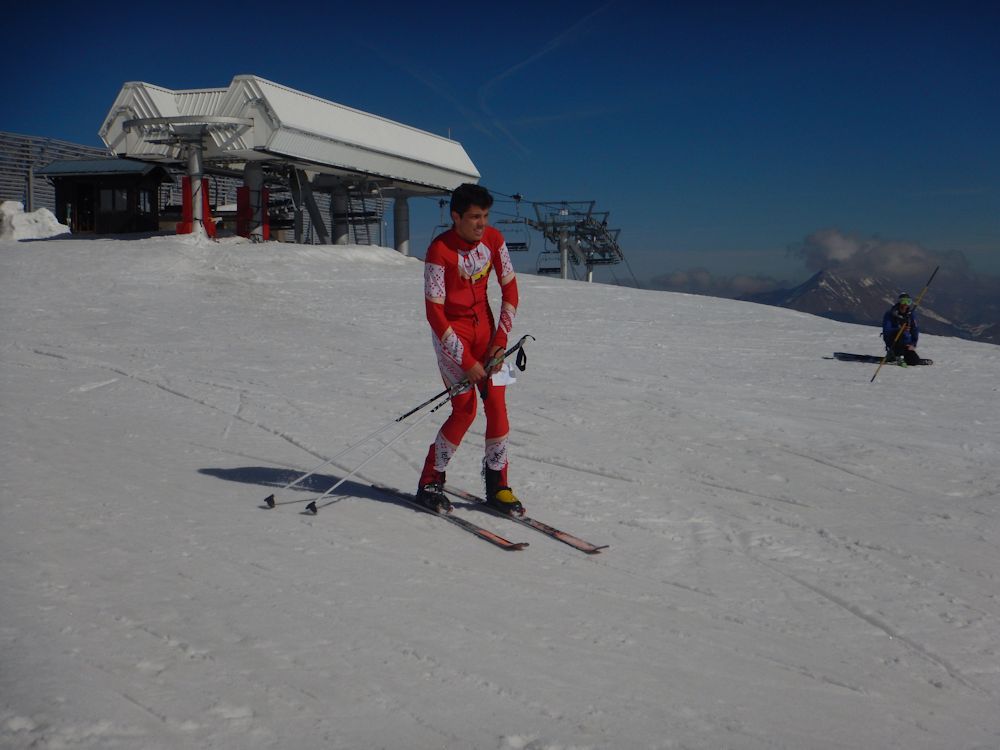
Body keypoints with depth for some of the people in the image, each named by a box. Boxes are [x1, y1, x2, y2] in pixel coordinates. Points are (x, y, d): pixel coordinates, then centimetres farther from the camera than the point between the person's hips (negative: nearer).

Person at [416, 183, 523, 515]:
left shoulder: (493, 239, -6)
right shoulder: (439, 251, -21)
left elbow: (510, 289, 3)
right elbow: (434, 311, -20)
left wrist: (500, 339, -7)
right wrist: (466, 361, -20)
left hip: (484, 324, 5)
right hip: (450, 329, -5)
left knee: (497, 404, -3)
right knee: (466, 408, -12)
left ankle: (497, 485, 10)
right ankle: (430, 483, 4)